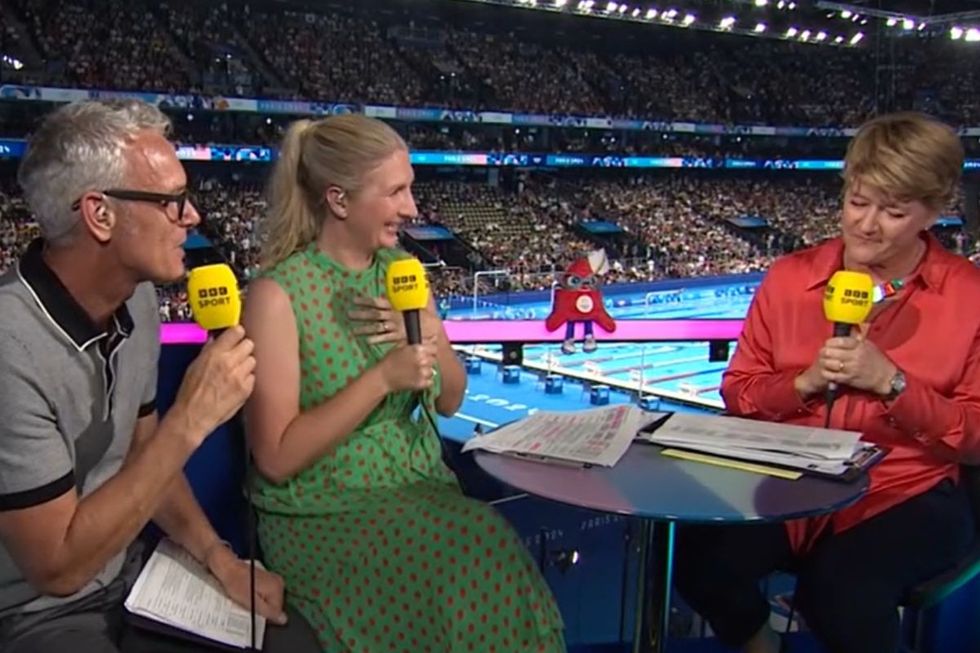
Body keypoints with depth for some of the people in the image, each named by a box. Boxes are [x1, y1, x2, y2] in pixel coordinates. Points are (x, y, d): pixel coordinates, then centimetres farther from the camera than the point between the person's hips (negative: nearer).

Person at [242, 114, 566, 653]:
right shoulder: (279, 294, -14)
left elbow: (449, 401, 11)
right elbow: (276, 458, -17)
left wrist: (430, 338, -9)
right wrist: (382, 378, -23)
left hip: (421, 488, 5)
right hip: (323, 516, -5)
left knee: (498, 561, -22)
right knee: (471, 571, -25)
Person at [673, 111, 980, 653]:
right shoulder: (790, 277, 5)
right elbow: (738, 394, 9)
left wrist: (890, 381, -16)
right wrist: (805, 381, -11)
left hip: (905, 496, -2)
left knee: (842, 590, -31)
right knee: (702, 563, -23)